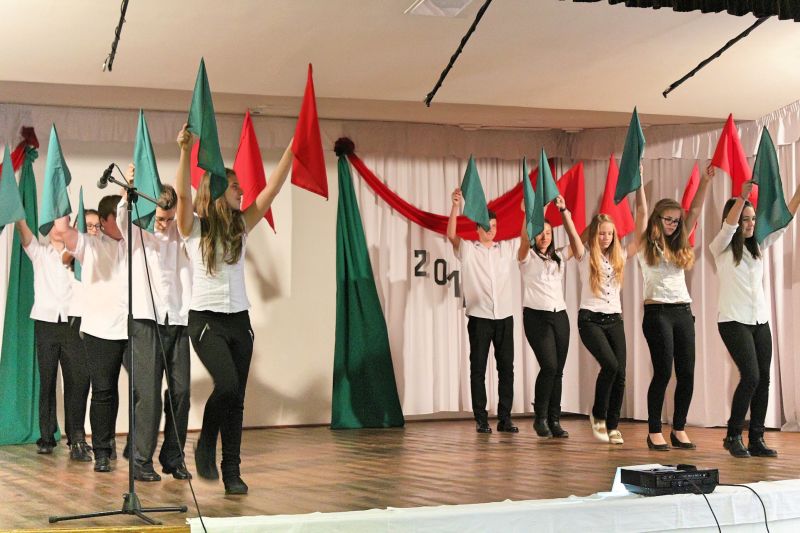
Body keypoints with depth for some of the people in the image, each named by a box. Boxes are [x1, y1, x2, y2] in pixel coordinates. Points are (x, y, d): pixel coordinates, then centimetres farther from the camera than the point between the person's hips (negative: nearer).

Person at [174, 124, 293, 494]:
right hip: (206, 320, -5)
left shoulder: (241, 225, 9)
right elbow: (183, 194, -21)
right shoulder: (194, 227, -3)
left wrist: (292, 150, -3)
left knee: (236, 398, 3)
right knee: (227, 384, -22)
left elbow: (272, 189, 5)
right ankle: (205, 447, 1)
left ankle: (232, 472, 9)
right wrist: (185, 152, -34)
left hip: (238, 321, 5)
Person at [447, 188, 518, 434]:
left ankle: (505, 418, 8)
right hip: (479, 318, -3)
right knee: (478, 368, 0)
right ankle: (481, 419, 4)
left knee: (506, 368, 3)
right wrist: (456, 206, -26)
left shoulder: (507, 248, 13)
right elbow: (451, 235, -13)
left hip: (504, 317, 3)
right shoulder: (467, 249, 3)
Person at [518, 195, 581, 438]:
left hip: (560, 316, 5)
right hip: (536, 316, -5)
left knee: (557, 370, 1)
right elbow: (524, 238, -16)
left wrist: (564, 211, -10)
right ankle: (540, 417, -3)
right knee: (549, 366, -17)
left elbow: (575, 240, -1)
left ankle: (554, 420, 6)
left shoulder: (559, 257, 15)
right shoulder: (528, 257, 3)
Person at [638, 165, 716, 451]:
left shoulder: (678, 245, 15)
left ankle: (679, 430, 13)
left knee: (686, 373, 2)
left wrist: (705, 182, 2)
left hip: (683, 312, 5)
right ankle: (654, 432, 1)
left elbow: (695, 212, 9)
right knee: (663, 372, -7)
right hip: (657, 312, -5)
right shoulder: (645, 245, 2)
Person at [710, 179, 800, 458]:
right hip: (734, 321, -6)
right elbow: (728, 225, -22)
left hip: (760, 321, 6)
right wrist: (743, 195, -34)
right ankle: (733, 435, 0)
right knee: (750, 376, -15)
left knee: (763, 379, 1)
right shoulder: (721, 248, -3)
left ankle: (756, 440, 6)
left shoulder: (758, 246, 12)